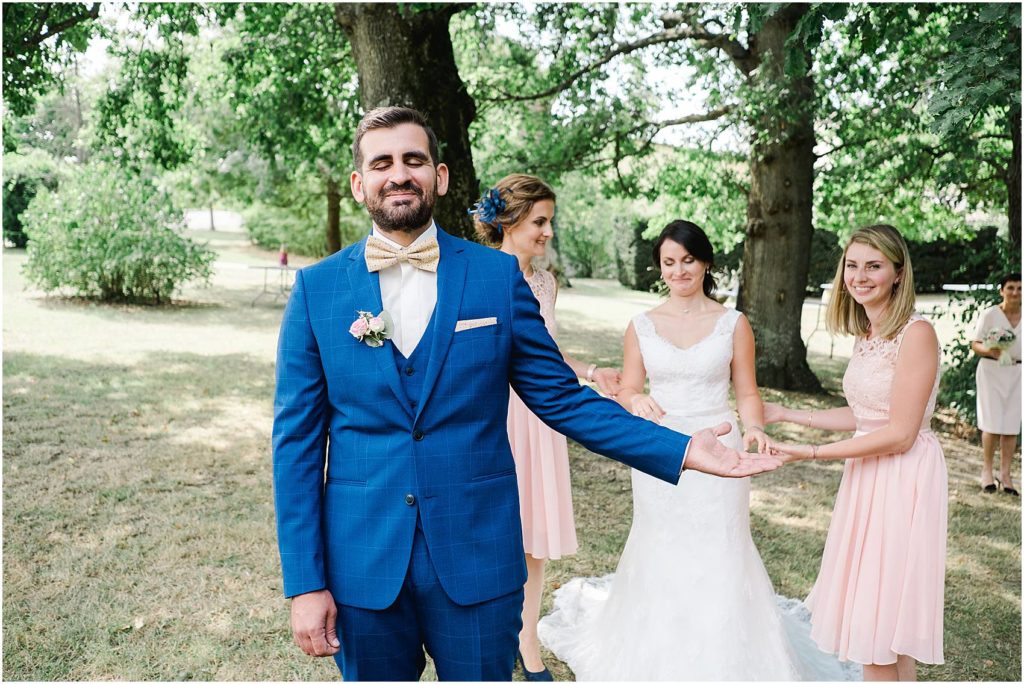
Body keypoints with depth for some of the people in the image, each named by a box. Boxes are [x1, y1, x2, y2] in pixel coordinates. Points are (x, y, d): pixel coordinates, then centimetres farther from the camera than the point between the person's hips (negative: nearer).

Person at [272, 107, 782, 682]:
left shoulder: (499, 276, -2)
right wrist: (304, 582, -4)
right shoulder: (316, 288, -1)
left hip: (477, 559, 0)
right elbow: (297, 439, -1)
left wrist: (679, 451, -8)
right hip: (362, 565, 1)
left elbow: (562, 397, 1)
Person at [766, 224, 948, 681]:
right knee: (868, 613, 13)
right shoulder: (866, 334, 9)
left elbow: (899, 434, -19)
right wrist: (786, 415, 15)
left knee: (878, 623, 2)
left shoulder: (916, 333, -16)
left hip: (903, 479, -8)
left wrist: (812, 453, -18)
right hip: (867, 476, 8)